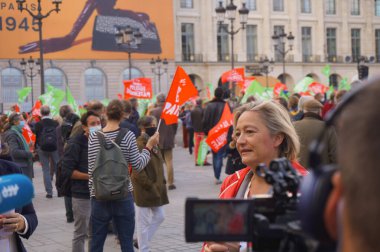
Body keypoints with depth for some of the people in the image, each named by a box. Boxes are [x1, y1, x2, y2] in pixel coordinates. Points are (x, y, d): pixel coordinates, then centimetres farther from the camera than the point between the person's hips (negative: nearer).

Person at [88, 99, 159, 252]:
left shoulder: (93, 137, -3)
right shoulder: (128, 136, -7)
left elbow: (91, 170, -1)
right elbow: (137, 166, -5)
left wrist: (92, 191, 11)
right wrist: (149, 146, 7)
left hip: (99, 197, 1)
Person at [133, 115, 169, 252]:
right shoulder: (140, 145, -19)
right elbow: (138, 172, -23)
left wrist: (161, 183, 10)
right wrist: (151, 187, -18)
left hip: (155, 188, 10)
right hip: (144, 190, -10)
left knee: (159, 216, 17)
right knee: (143, 222, 2)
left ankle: (142, 241, 31)